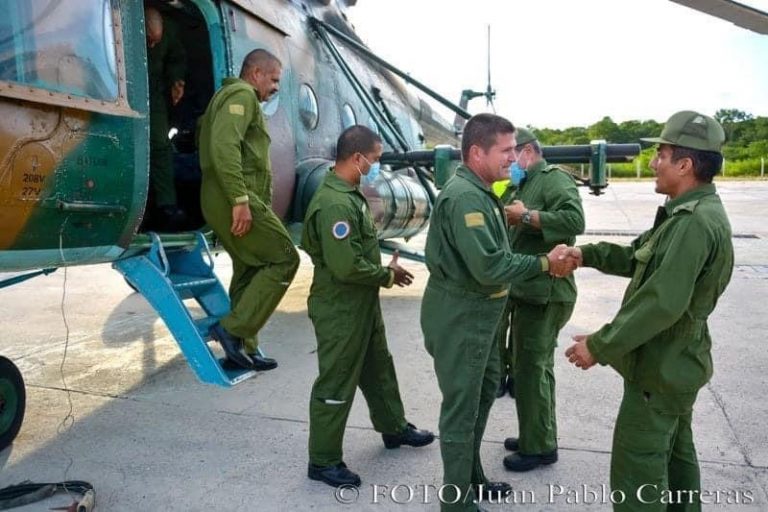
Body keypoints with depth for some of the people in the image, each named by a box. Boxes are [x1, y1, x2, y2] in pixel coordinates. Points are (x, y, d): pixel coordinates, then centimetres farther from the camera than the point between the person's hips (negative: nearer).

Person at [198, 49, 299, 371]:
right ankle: (232, 328, -7)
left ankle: (244, 348, 18)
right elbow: (224, 146, -22)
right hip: (235, 200, -11)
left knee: (249, 271, 13)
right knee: (284, 258, -7)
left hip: (228, 200, 11)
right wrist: (240, 199, -27)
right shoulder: (242, 95, -6)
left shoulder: (229, 96, 27)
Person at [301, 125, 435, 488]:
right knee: (336, 383, 3)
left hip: (362, 304, 10)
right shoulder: (335, 203, -25)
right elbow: (347, 266, -30)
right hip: (340, 309, -10)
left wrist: (384, 270, 2)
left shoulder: (350, 194, 9)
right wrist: (388, 276, -14)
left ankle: (394, 428, 44)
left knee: (379, 369, 24)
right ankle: (323, 461, 19)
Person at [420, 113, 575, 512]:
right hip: (458, 317, -11)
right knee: (461, 408, 3)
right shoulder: (465, 196, -23)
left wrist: (544, 262, -2)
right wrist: (544, 263, -15)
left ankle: (472, 479, 41)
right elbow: (489, 267, -28)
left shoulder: (480, 193, 11)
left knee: (483, 390, 23)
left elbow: (496, 255, 9)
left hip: (476, 313, 11)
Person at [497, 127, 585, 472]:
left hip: (544, 294, -10)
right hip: (526, 291, 10)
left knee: (531, 370, -2)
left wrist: (525, 216, -23)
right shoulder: (524, 186, 18)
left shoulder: (555, 179, -11)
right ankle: (535, 436, 32)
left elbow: (574, 220, -27)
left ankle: (538, 447, 14)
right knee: (533, 366, 18)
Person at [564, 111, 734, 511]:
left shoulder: (695, 223, -27)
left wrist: (599, 346, -25)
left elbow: (662, 303, -31)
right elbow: (641, 259, 16)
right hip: (676, 362, 11)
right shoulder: (690, 212, 8)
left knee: (637, 470, 1)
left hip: (661, 367, -10)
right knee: (675, 453, 25)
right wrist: (589, 254, 3)